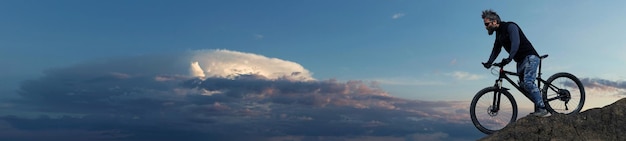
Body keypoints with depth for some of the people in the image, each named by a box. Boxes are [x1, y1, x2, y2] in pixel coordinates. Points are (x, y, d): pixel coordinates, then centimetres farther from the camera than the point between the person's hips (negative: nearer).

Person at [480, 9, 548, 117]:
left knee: (528, 82, -23)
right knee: (523, 85, 3)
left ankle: (542, 108, -19)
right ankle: (538, 108, 7)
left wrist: (509, 58, -41)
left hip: (530, 57, -9)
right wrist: (489, 62, -2)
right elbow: (496, 48, 11)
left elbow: (515, 42, -29)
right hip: (520, 61, 9)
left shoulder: (510, 26, -15)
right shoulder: (499, 33, 12)